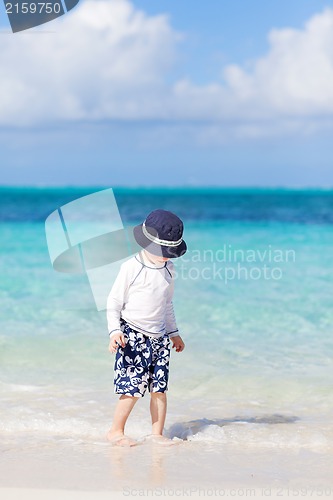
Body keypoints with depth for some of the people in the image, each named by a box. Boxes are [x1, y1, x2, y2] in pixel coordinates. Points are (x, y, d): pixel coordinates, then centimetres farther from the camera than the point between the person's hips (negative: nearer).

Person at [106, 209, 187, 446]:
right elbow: (114, 301, -7)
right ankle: (116, 430, 5)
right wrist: (114, 331, -17)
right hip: (133, 335, -6)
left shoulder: (168, 269, 8)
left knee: (160, 386, 2)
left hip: (158, 336, 6)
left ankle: (157, 432, 12)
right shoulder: (131, 268, -10)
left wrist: (173, 333, 24)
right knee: (134, 386, -10)